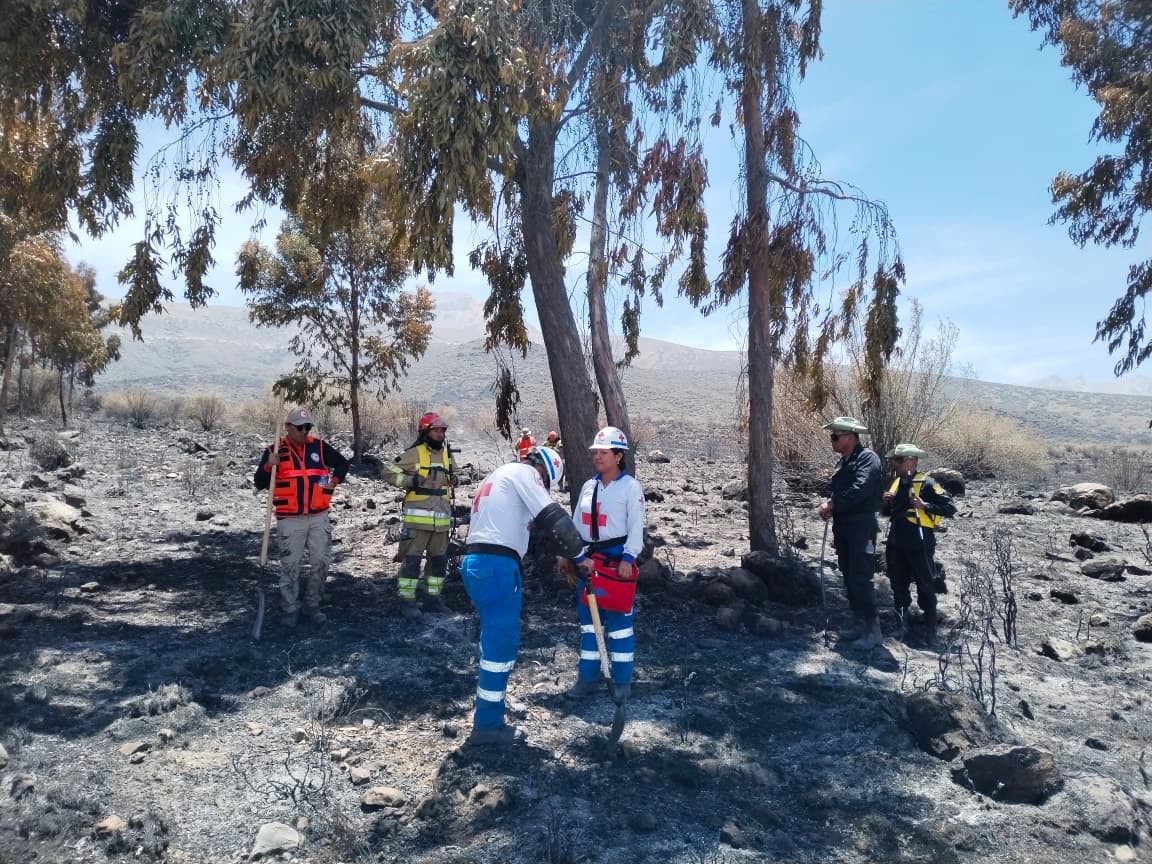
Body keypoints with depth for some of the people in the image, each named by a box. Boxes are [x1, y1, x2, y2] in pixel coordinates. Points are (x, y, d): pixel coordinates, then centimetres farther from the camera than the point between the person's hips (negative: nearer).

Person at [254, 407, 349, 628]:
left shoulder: (319, 447, 5)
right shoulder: (275, 451, -1)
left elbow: (342, 463, 19)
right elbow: (259, 483, -1)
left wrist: (335, 480, 3)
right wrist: (269, 466, -19)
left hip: (319, 517, 3)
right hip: (290, 520, -3)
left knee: (320, 562, 6)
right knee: (290, 566, 1)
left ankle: (312, 605, 22)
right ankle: (290, 609, 13)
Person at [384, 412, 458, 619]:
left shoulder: (448, 454, 11)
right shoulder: (414, 454, -7)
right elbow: (389, 472, -8)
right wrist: (410, 481, -17)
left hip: (442, 519, 6)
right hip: (418, 518, -6)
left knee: (439, 559, 12)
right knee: (412, 559, -4)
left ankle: (433, 598, 24)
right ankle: (407, 601, 4)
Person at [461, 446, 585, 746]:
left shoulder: (499, 476, 28)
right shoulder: (523, 472, -1)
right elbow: (552, 518, -8)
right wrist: (580, 555, 0)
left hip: (475, 562, 10)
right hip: (497, 565, -10)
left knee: (495, 640, 21)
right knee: (501, 645, -2)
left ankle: (491, 704, 31)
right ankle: (487, 725, 5)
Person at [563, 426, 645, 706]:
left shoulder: (630, 486, -5)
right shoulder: (588, 486, 11)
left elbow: (636, 527, -9)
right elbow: (576, 524, 15)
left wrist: (628, 558, -17)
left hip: (617, 560, -6)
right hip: (588, 560, 6)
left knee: (619, 620, 1)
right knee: (588, 619, 10)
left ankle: (622, 681, 12)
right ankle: (588, 677, 20)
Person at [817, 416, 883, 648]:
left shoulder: (867, 457, -12)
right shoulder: (844, 461, 16)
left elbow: (860, 489, -26)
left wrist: (833, 504, -18)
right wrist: (829, 504, -2)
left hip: (862, 527, -9)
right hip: (843, 526, 9)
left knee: (860, 579, -12)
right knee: (849, 576, 13)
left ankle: (872, 629, -7)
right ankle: (857, 620, 24)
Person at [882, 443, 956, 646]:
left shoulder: (926, 484, -11)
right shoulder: (896, 483, 10)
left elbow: (950, 508, -15)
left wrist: (925, 506, -25)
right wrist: (886, 502, 1)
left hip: (919, 545, -7)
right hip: (896, 544, 7)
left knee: (925, 587, 4)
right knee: (898, 586, 15)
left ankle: (931, 631, 15)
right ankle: (901, 627, 28)